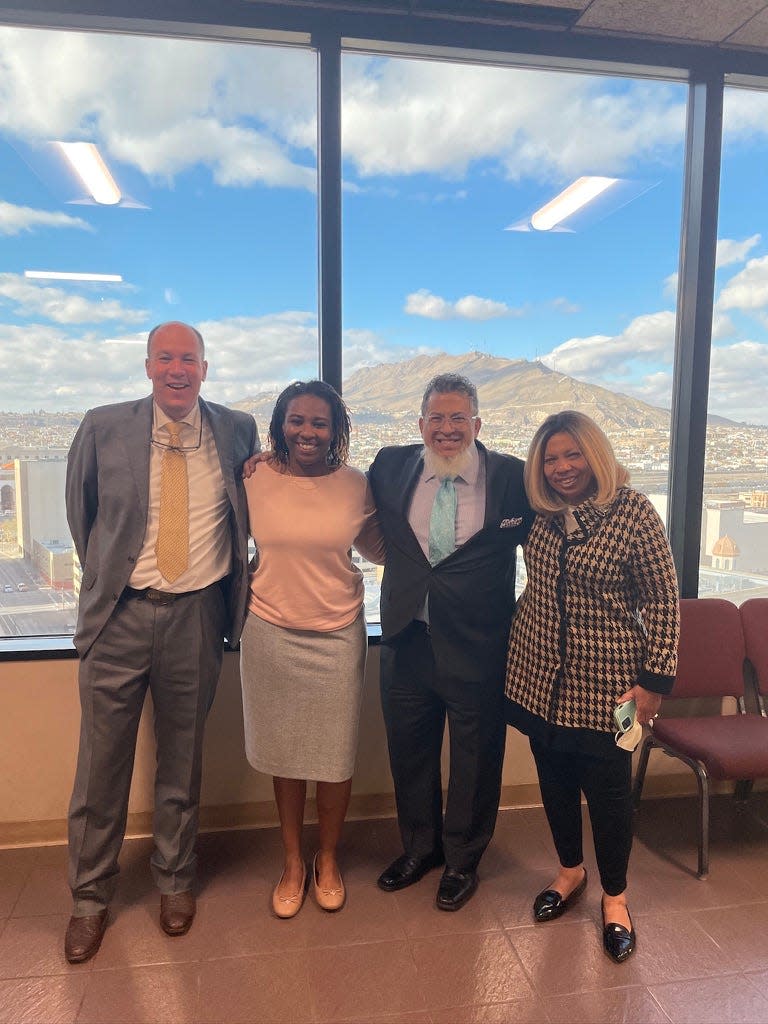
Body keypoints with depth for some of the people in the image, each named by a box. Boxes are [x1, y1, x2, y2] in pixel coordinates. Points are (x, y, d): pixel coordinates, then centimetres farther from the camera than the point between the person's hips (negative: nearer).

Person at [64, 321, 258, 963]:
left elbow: (248, 514, 16)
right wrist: (109, 579, 13)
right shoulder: (103, 428, -3)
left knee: (182, 759, 15)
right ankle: (91, 898, 33)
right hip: (119, 617, 0)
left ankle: (175, 882, 38)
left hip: (197, 619, 1)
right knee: (102, 762, 10)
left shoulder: (238, 431, 0)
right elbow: (81, 511, 11)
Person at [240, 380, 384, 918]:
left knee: (336, 753, 11)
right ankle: (293, 861, 37)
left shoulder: (356, 484, -4)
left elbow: (376, 547, 9)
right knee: (284, 752, 14)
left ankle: (328, 858, 37)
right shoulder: (254, 478, -5)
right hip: (271, 634, 0)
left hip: (337, 636, 0)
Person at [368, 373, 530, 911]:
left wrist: (524, 607, -7)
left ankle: (463, 860, 43)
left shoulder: (512, 476, -9)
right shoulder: (391, 466, -1)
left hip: (478, 646, -2)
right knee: (409, 751, 20)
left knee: (475, 758, 16)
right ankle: (419, 847, 47)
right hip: (407, 639, 3)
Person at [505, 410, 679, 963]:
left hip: (605, 682, -4)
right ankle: (570, 870, 41)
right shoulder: (542, 511, 3)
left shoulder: (634, 511, -12)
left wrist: (654, 679, -11)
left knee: (608, 787, 7)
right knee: (555, 778, 17)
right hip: (539, 674, 5)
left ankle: (615, 896, 32)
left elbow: (663, 601, -10)